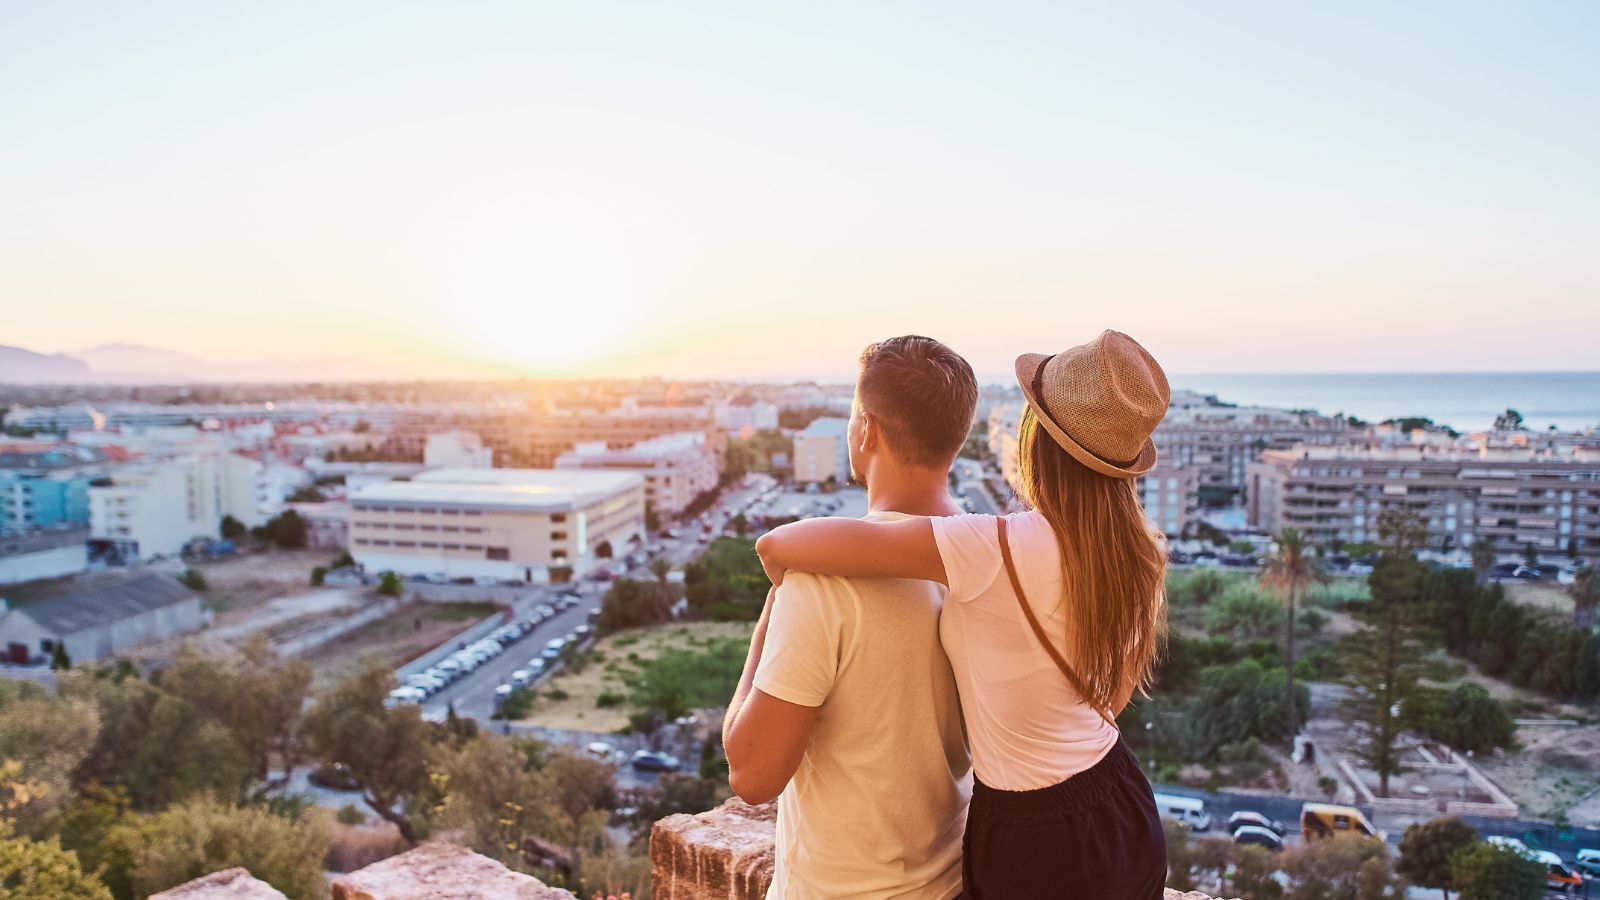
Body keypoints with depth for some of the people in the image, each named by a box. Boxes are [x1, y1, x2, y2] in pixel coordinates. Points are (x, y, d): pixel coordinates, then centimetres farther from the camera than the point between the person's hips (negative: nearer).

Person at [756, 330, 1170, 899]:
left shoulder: (999, 550, -31)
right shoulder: (1137, 552, -9)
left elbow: (776, 545, -31)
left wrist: (785, 576, -8)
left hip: (1037, 847, -6)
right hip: (1125, 814, 7)